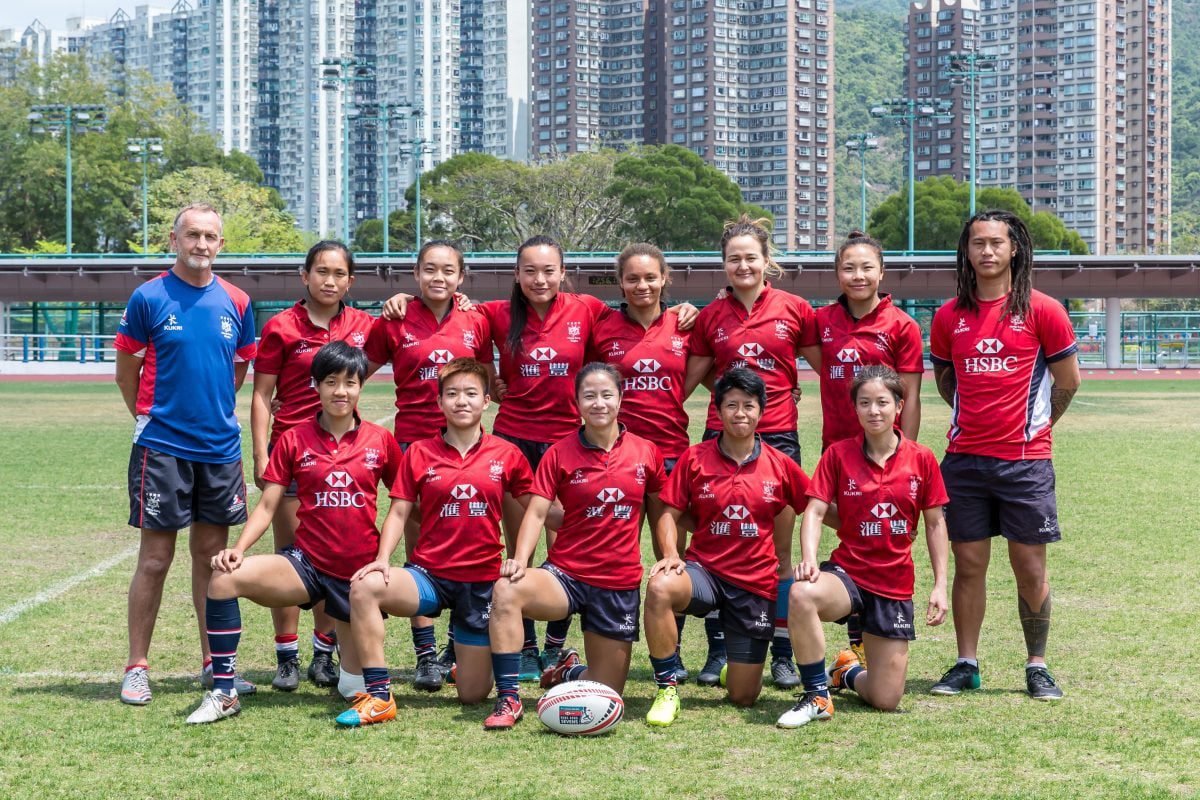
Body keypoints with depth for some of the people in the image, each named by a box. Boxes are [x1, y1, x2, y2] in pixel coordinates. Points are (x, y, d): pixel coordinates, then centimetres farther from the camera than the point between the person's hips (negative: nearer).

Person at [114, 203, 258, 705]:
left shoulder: (236, 302, 5)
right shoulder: (149, 297, -4)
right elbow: (126, 370, 4)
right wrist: (151, 417, 7)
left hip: (220, 448, 4)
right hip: (162, 448, -3)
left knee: (211, 555, 10)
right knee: (155, 559, -1)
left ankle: (213, 664, 19)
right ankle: (137, 667, 9)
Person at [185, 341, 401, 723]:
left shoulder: (380, 440, -1)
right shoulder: (294, 441, 0)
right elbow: (268, 505, -1)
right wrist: (238, 548, -16)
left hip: (360, 572, 0)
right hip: (307, 563, 0)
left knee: (354, 688, 3)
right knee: (224, 579, -27)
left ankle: (352, 658, 43)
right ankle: (224, 694, -16)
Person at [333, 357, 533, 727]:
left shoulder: (507, 455, 1)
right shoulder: (419, 453, 2)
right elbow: (399, 512, 1)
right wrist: (382, 559, -14)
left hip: (482, 580, 0)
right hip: (428, 575, 0)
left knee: (473, 694, 0)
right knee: (365, 587, -31)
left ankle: (470, 662, 39)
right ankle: (378, 696, -22)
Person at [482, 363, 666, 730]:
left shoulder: (645, 452, 1)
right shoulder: (560, 454, -2)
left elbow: (660, 514, 14)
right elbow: (537, 511, -10)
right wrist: (520, 558, -26)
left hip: (621, 583, 1)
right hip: (566, 573, -1)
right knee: (506, 591, -34)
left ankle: (569, 672, 39)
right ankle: (508, 699, -22)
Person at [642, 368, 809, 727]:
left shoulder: (780, 465, 0)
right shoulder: (695, 458, -1)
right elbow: (669, 514, 0)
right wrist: (670, 555, -18)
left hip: (756, 583, 1)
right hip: (704, 570, -1)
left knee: (743, 697, 0)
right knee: (660, 587, -38)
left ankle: (735, 668, 40)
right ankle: (667, 689, -20)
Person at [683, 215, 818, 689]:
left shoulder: (794, 310, 2)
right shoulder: (711, 317, 7)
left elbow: (825, 369, 9)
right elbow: (690, 379, 13)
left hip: (778, 434, -1)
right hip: (721, 436, 2)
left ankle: (783, 654, 10)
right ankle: (718, 651, 12)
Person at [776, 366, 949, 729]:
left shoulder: (921, 458, -1)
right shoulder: (838, 453, -2)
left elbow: (935, 523, 6)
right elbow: (815, 511, -8)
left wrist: (940, 585, 1)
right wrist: (808, 559, -25)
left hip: (895, 584, 1)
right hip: (848, 572, -1)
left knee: (885, 701, -1)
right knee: (802, 594, -39)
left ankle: (849, 672, 37)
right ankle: (817, 696, -19)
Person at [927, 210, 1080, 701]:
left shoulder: (1041, 310, -2)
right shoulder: (949, 316, 6)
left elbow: (1068, 379, 7)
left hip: (1025, 458, -2)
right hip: (964, 456, 2)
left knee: (1030, 567, 2)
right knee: (968, 564, 5)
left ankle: (1037, 667, 14)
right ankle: (966, 665, 14)